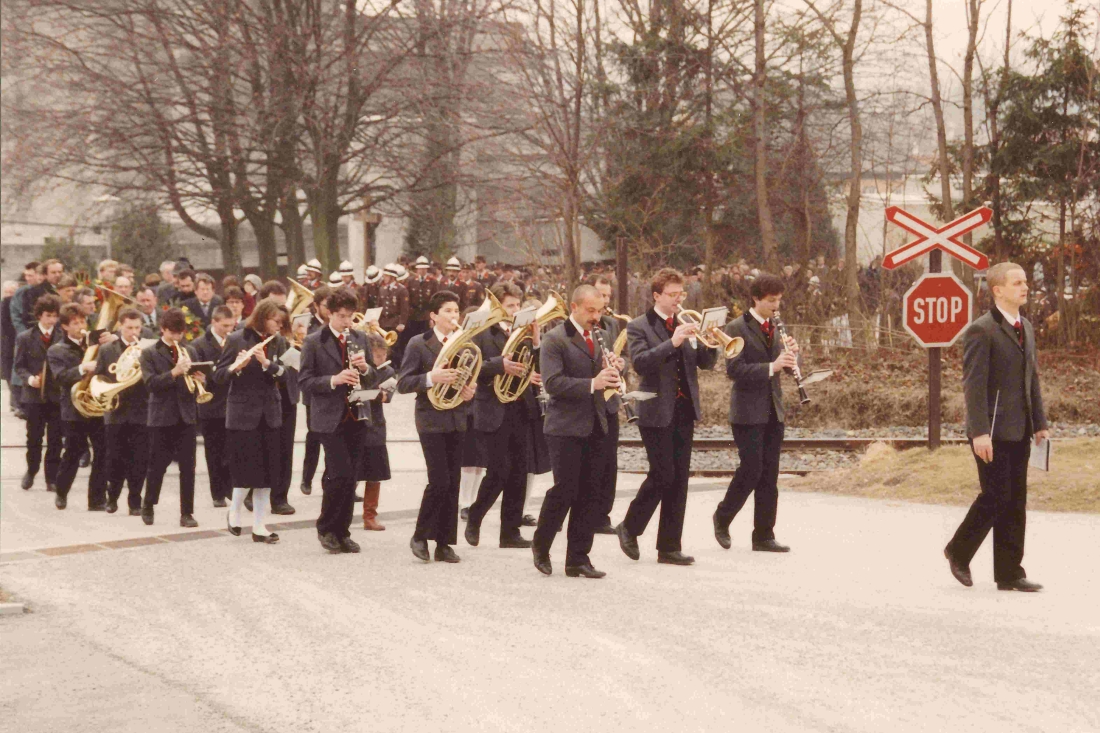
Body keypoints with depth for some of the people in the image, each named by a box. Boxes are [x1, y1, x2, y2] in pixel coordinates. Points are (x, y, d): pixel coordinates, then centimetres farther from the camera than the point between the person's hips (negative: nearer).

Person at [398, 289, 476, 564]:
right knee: (439, 481, -12)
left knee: (452, 483, 5)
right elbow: (403, 384, -8)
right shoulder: (418, 344, -4)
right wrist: (431, 378, -24)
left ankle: (444, 543, 12)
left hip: (457, 420, 5)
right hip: (431, 420, -5)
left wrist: (470, 390, -1)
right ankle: (420, 535, 6)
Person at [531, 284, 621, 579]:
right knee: (565, 490, -6)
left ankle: (578, 559, 11)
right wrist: (592, 384, -26)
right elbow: (553, 383, -18)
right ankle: (541, 545, 16)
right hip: (566, 427, -7)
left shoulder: (599, 338, 15)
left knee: (590, 495, 6)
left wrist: (612, 375, -1)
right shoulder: (555, 339, -7)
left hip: (596, 428, 7)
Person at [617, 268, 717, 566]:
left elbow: (705, 363, 10)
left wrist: (711, 343, -11)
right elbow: (640, 363, -20)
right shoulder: (639, 327, -4)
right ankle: (629, 528, 13)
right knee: (663, 474, -8)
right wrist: (672, 342, -28)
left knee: (679, 478, 5)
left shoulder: (686, 324, 13)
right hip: (656, 412, -6)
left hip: (684, 411, 6)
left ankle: (669, 547, 10)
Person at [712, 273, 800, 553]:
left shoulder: (776, 328, 12)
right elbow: (733, 369, -18)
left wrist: (791, 354, -10)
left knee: (769, 474, 6)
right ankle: (723, 516, 14)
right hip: (748, 412, -6)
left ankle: (764, 535, 10)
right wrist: (771, 367, -27)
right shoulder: (737, 328, -9)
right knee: (751, 469, -8)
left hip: (773, 411, 7)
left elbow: (790, 365, 13)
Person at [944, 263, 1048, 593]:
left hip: (1019, 431, 8)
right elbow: (974, 385, -16)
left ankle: (1009, 573, 12)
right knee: (995, 496, -6)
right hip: (993, 432, -8)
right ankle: (959, 551, 15)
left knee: (1016, 503, 7)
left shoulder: (1026, 328, 15)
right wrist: (980, 432, -21)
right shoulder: (982, 331, -11)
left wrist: (1040, 423, 14)